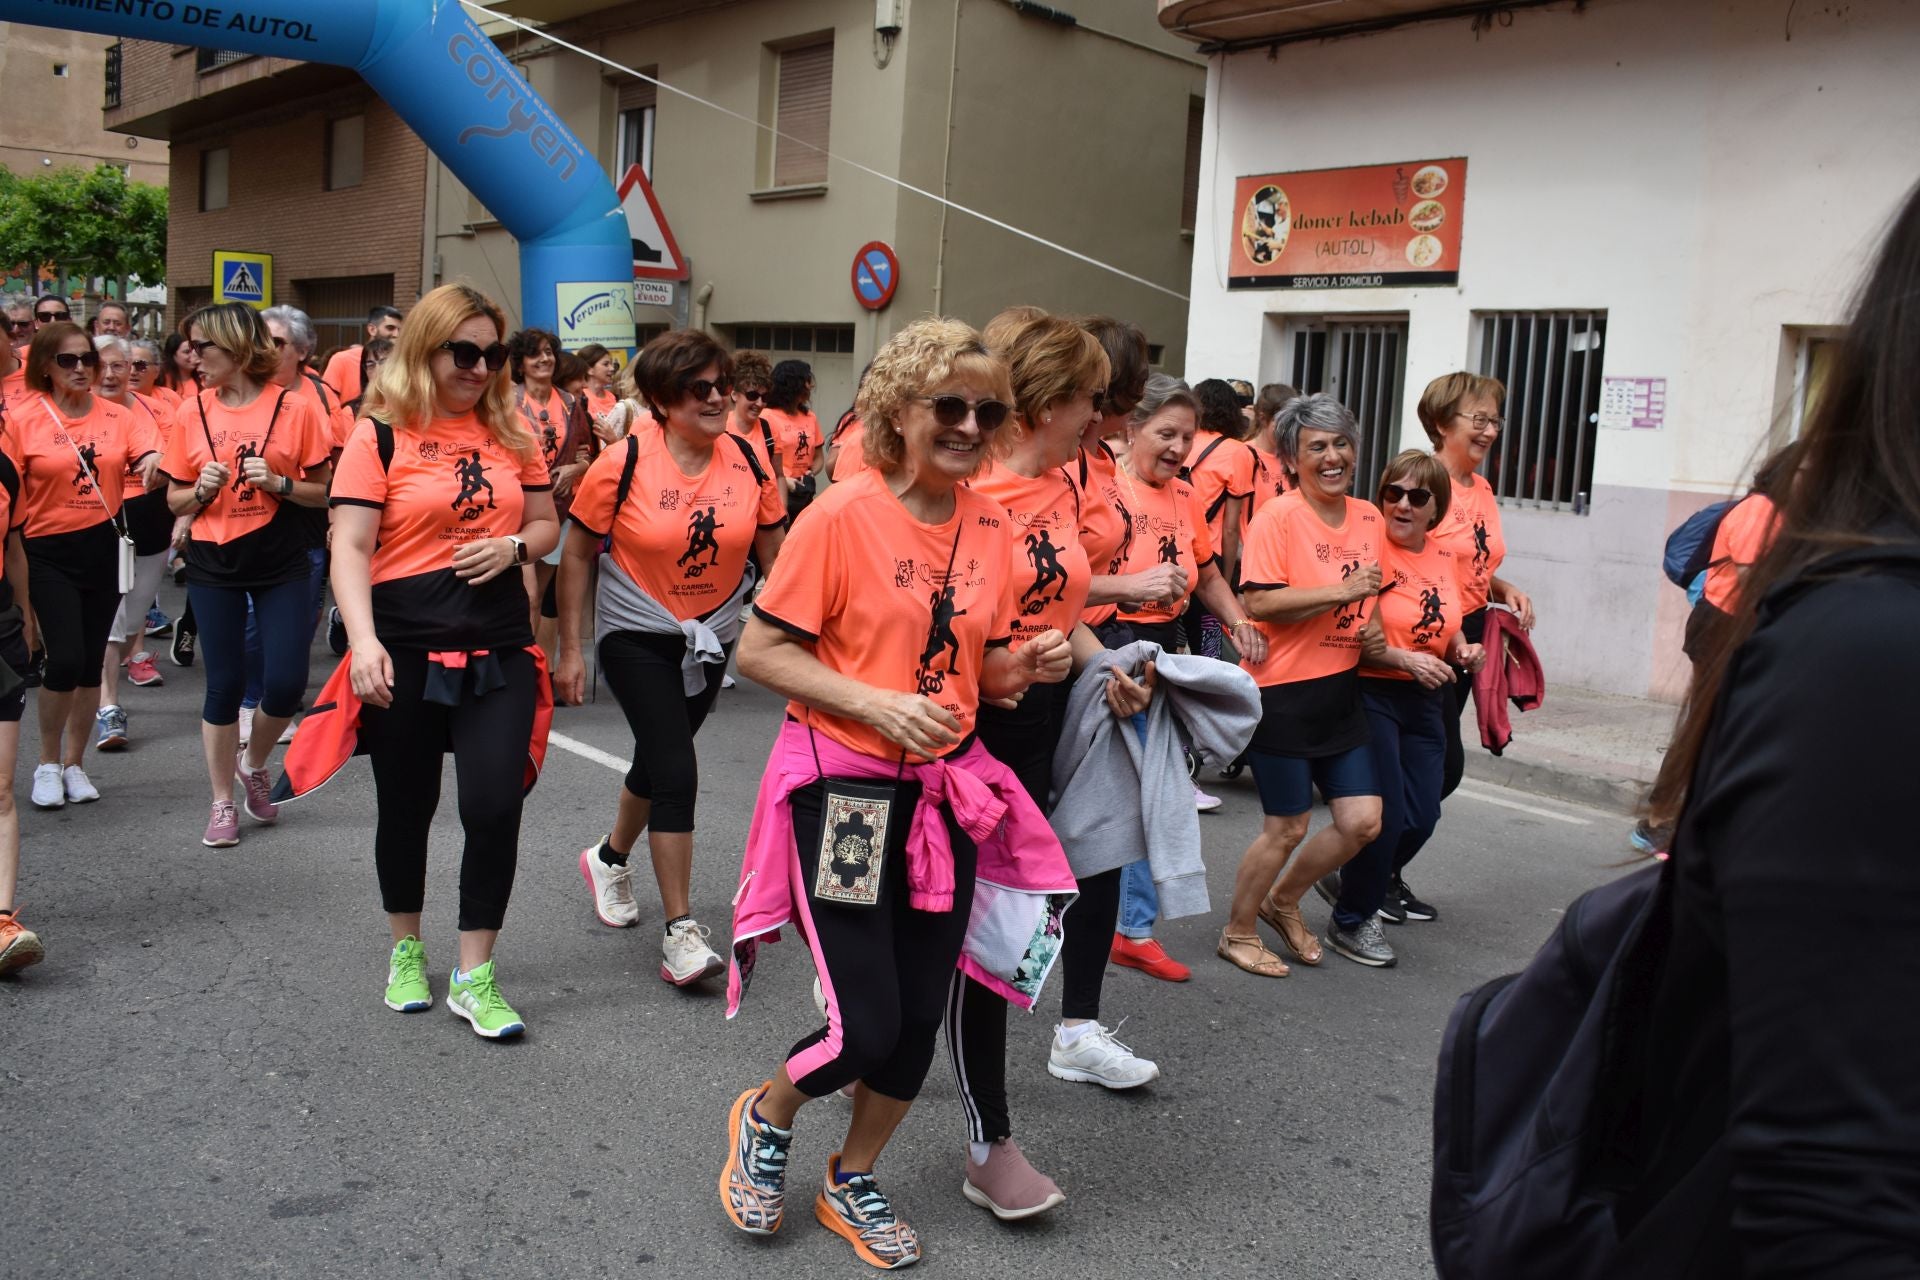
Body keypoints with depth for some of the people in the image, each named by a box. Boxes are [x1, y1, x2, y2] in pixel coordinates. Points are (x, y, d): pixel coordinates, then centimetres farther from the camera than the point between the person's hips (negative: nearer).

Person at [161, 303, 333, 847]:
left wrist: (278, 483, -17)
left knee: (286, 682, -5)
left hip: (281, 565, -1)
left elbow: (326, 492, 0)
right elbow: (175, 498, 10)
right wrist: (202, 490, -11)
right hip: (214, 565, 2)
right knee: (225, 684, 4)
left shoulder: (294, 408, -5)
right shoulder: (191, 413, 3)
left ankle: (254, 762, 26)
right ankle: (222, 803, 19)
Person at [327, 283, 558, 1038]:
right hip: (406, 645, -2)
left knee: (495, 804, -6)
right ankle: (406, 952, 35)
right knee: (407, 804, 12)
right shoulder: (381, 434, -4)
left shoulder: (511, 433, 8)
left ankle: (474, 979, 8)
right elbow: (350, 548, -10)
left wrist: (514, 548, -6)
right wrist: (364, 642, -23)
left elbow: (546, 524, 17)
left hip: (499, 644, 3)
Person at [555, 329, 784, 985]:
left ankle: (609, 858, 48)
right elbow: (577, 556, -7)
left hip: (713, 636, 4)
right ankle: (680, 931, -5)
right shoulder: (624, 463, -16)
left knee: (659, 760, 19)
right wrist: (570, 652, -7)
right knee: (677, 772, -14)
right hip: (636, 636, -4)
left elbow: (775, 554, 3)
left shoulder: (748, 461, -8)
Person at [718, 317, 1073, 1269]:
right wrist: (878, 704, -23)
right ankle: (764, 1119, 29)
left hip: (948, 793, 6)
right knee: (866, 1026, -5)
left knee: (921, 1018, 11)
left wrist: (1027, 666, -8)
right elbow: (759, 652, -12)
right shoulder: (842, 516, -14)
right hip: (845, 793, -5)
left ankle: (853, 1182, 36)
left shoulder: (991, 527, 3)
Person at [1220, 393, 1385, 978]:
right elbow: (1259, 602, -23)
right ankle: (1238, 932, 24)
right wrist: (1343, 590, -22)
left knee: (1363, 820, 6)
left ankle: (1284, 900, 30)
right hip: (1282, 692, -7)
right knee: (1287, 828, 2)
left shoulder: (1368, 518, 8)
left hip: (1341, 691, 7)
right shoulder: (1277, 518, -13)